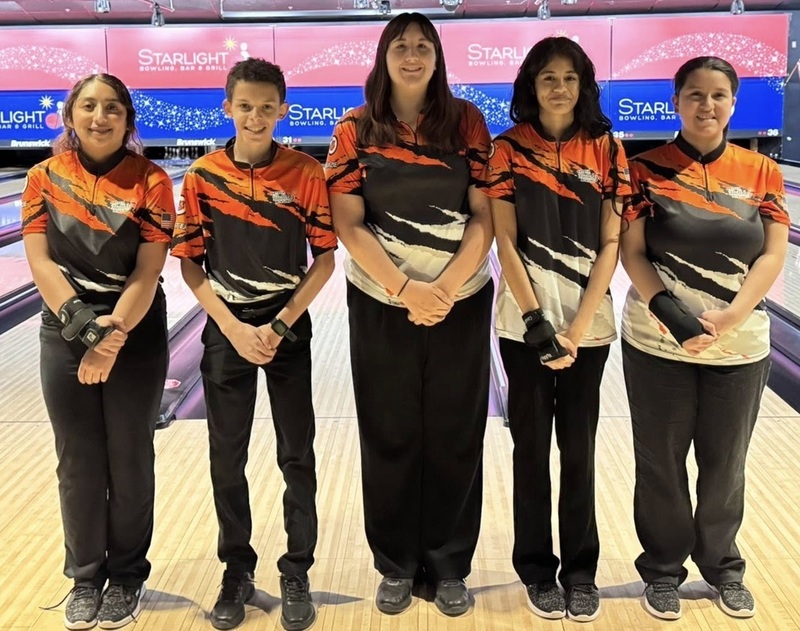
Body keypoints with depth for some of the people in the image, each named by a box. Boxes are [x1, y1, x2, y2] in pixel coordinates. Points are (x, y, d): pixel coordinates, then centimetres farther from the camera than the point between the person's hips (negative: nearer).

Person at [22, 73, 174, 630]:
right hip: (65, 333, 2)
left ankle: (127, 576, 24)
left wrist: (113, 336, -22)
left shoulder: (151, 182, -6)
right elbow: (40, 261, -5)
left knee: (130, 460, 7)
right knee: (78, 461, 9)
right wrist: (81, 322, -19)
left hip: (137, 334, -2)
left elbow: (147, 272, -12)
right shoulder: (45, 178, 1)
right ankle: (86, 577, 25)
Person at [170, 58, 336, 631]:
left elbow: (325, 259, -5)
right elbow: (190, 263, -1)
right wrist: (234, 328, -11)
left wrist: (279, 325, -13)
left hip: (288, 329, -1)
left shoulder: (306, 173, -7)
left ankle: (297, 574, 21)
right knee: (227, 457, 9)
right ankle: (238, 570, 26)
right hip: (227, 330, 1)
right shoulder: (203, 176, -4)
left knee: (297, 456, 5)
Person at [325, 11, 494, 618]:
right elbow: (349, 225, -6)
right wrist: (405, 288, -16)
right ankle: (397, 564, 25)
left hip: (461, 303, 0)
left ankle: (449, 565, 24)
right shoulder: (356, 129, -1)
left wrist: (444, 288, -15)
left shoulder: (467, 121, 0)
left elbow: (485, 216, -3)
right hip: (382, 305, 0)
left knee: (454, 437, 7)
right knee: (390, 437, 8)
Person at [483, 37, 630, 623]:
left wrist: (577, 328, -12)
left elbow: (610, 245, -4)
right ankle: (537, 567, 23)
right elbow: (505, 241, -5)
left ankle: (581, 569, 24)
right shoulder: (509, 149, -2)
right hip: (526, 320, -1)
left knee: (579, 446, 9)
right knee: (532, 444, 8)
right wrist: (535, 319, -14)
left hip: (588, 321, 1)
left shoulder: (607, 149, 1)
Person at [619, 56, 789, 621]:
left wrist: (728, 319, -18)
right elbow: (632, 252, -8)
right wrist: (670, 313, -22)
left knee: (725, 465, 14)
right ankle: (664, 568, 30)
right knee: (660, 464, 10)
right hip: (658, 344, -1)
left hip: (740, 347, 2)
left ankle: (722, 564, 36)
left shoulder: (762, 172, 0)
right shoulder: (647, 170, -4)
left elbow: (773, 256, -5)